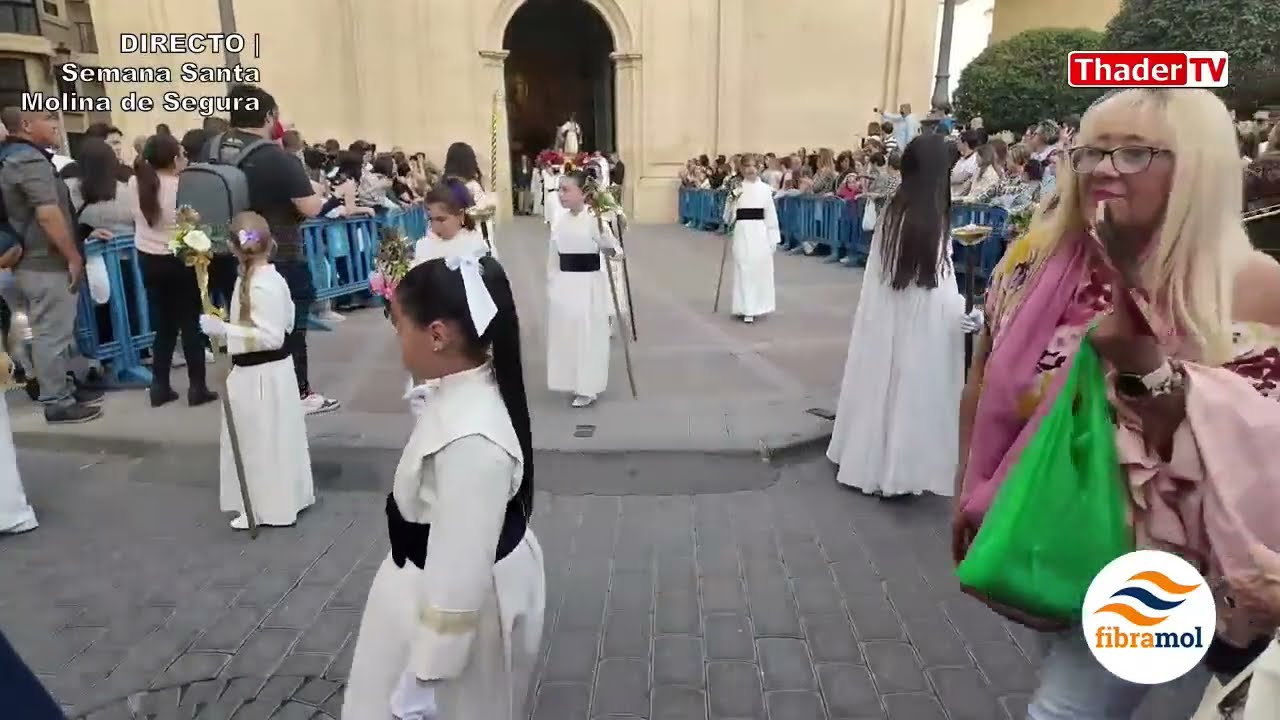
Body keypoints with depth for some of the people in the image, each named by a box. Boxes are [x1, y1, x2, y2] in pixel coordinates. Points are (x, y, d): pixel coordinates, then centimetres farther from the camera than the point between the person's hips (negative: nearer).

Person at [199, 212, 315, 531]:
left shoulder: (259, 285, -24)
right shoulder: (271, 278, 4)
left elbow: (272, 336, -27)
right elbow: (288, 321, 15)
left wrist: (224, 330, -26)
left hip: (261, 374, -10)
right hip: (270, 370, 10)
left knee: (264, 442, 3)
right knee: (274, 441, 20)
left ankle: (271, 508, 17)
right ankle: (286, 499, 34)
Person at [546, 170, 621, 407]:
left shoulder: (595, 218, -12)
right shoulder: (559, 219, 4)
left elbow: (614, 251, -13)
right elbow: (553, 256, 11)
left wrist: (601, 230, -31)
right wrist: (551, 286, 13)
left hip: (589, 284, -5)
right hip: (563, 285, 6)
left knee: (588, 335, 5)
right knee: (565, 333, 13)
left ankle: (587, 389, 20)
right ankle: (574, 383, 31)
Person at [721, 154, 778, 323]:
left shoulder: (765, 189, 4)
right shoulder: (737, 189, 1)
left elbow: (771, 215, 6)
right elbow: (728, 217, 0)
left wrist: (773, 238, 3)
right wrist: (732, 200, -17)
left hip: (760, 232, 1)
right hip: (743, 231, -1)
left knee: (761, 268, 4)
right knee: (744, 269, -2)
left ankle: (756, 306, 22)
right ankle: (746, 309, 6)